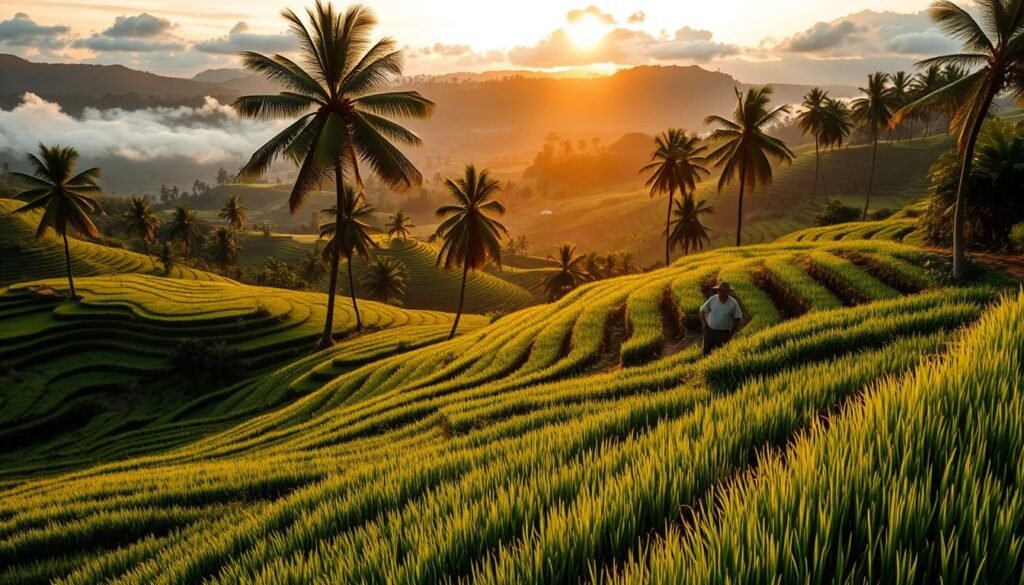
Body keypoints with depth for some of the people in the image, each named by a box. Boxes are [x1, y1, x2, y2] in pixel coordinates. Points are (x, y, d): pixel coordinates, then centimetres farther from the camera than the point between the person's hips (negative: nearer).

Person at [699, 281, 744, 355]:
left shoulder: (733, 303, -10)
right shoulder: (713, 299, -5)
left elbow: (738, 318, 2)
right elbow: (703, 310, 9)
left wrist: (732, 332, 0)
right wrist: (704, 323, -1)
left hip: (723, 333, -2)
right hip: (710, 331, 2)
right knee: (706, 352, 5)